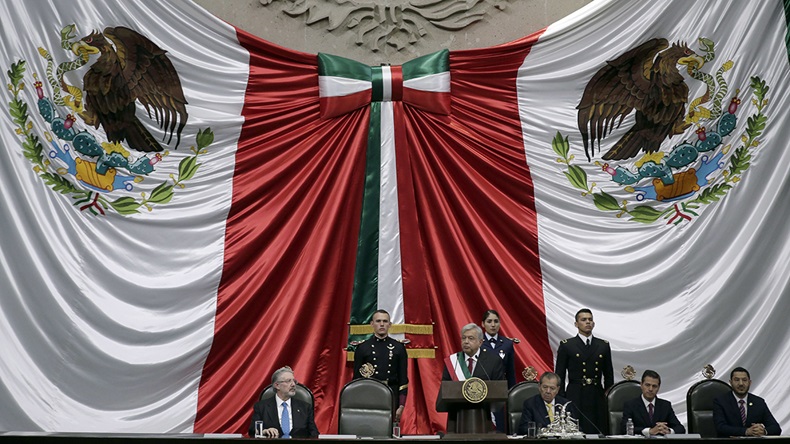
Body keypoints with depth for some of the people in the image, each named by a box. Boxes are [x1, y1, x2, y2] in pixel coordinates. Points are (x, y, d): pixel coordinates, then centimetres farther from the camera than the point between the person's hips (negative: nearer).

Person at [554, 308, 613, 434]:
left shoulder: (603, 346, 11)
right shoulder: (566, 345, 2)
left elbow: (609, 375, 15)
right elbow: (559, 375, 2)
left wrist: (609, 398, 10)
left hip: (597, 398, 3)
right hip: (575, 397, -3)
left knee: (597, 433, 1)